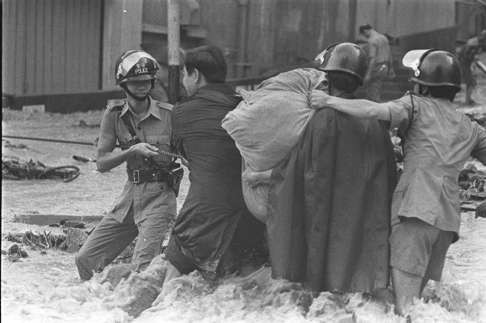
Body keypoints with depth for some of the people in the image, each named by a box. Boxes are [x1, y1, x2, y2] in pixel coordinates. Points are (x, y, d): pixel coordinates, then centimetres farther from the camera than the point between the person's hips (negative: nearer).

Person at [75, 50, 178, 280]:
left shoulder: (169, 114, -7)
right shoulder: (114, 116, 1)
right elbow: (101, 163, -5)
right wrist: (133, 151, -19)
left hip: (160, 195, -4)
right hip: (130, 195, 4)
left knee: (142, 268, -20)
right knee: (86, 259, 6)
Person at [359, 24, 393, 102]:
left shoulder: (371, 41, -16)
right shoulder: (383, 37, 13)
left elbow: (372, 59, -22)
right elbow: (389, 54, 18)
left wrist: (368, 74, -22)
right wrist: (390, 68, 25)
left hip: (376, 68, -9)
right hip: (384, 68, 9)